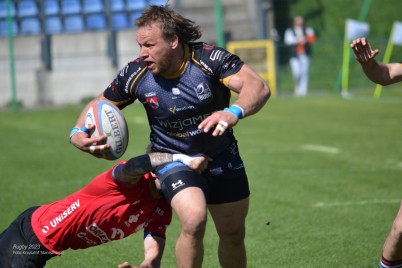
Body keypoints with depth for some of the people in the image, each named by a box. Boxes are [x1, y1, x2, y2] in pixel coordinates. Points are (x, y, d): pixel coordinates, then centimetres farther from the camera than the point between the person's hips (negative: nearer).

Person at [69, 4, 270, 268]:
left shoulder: (209, 58, -24)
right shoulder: (135, 74, -18)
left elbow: (259, 87, -32)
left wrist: (234, 112, -52)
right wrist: (78, 133, -22)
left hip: (222, 157, 2)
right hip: (172, 158, -1)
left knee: (233, 235, 12)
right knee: (194, 219, -29)